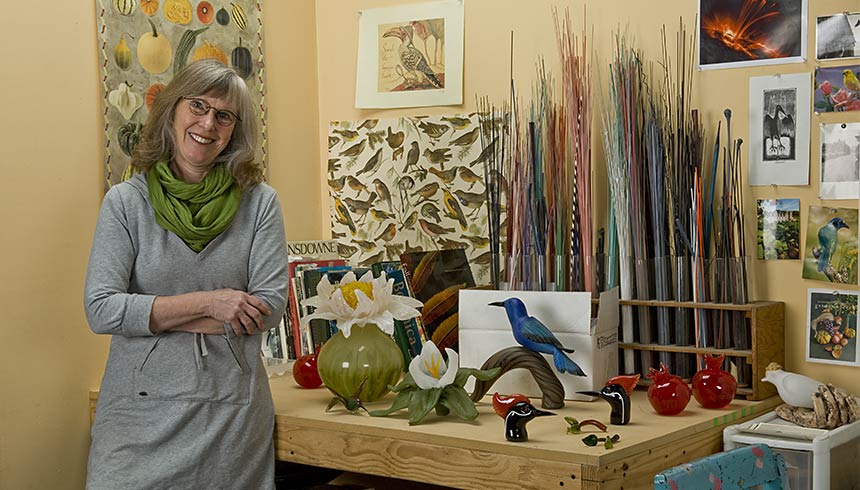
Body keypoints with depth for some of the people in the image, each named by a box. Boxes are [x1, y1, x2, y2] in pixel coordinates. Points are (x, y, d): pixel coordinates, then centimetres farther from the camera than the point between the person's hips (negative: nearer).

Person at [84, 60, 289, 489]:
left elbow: (271, 304, -8)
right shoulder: (125, 201, -1)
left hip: (233, 407, 1)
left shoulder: (259, 201, -1)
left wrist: (155, 316, -10)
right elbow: (101, 310, -9)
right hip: (142, 407, 0)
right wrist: (207, 302, -14)